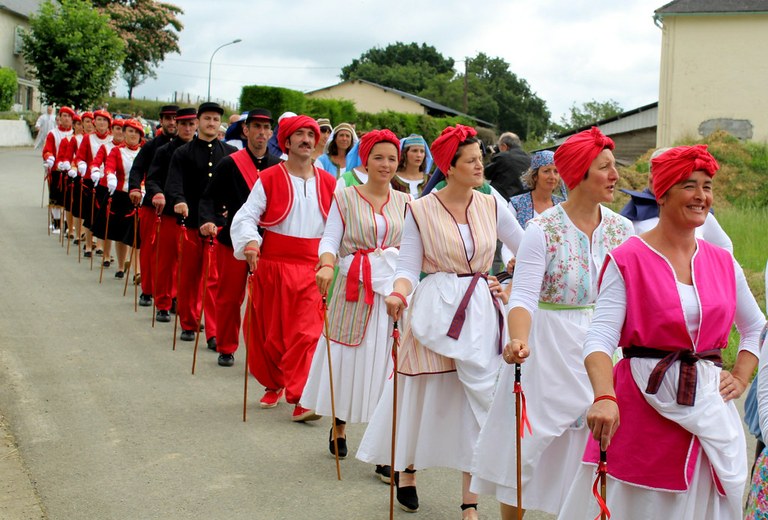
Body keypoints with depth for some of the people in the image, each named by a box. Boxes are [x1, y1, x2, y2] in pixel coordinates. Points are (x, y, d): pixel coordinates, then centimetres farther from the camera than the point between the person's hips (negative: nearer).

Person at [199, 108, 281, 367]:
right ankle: (226, 348, 23)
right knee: (229, 297, 7)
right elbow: (209, 197, -1)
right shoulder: (229, 164, -1)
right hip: (233, 240, -1)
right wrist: (208, 220, -19)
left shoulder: (278, 167, 6)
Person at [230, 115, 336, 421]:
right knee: (269, 331, 9)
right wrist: (250, 242, -26)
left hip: (311, 269, 1)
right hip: (272, 266, -1)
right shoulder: (268, 179, -2)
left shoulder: (328, 183, 7)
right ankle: (273, 385, 31)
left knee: (307, 333, -9)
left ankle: (300, 398, -9)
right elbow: (246, 217, -7)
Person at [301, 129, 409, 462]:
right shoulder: (345, 198, 5)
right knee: (346, 359, 6)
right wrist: (326, 265, -22)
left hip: (394, 286, 1)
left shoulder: (404, 203, 11)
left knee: (386, 361, -3)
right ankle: (339, 427, 28)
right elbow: (330, 239, -2)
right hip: (353, 286, -1)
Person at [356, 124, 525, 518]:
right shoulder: (420, 211, -3)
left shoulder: (491, 207, 4)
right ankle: (407, 470, 35)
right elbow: (408, 268, -6)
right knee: (425, 398, 8)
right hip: (435, 310, -2)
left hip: (480, 312, 2)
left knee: (479, 401, 1)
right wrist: (398, 294, -24)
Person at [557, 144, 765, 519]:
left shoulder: (723, 263, 7)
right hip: (642, 402, -4)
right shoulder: (627, 260, -7)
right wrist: (604, 398, -31)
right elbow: (600, 337, -16)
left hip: (709, 404, 4)